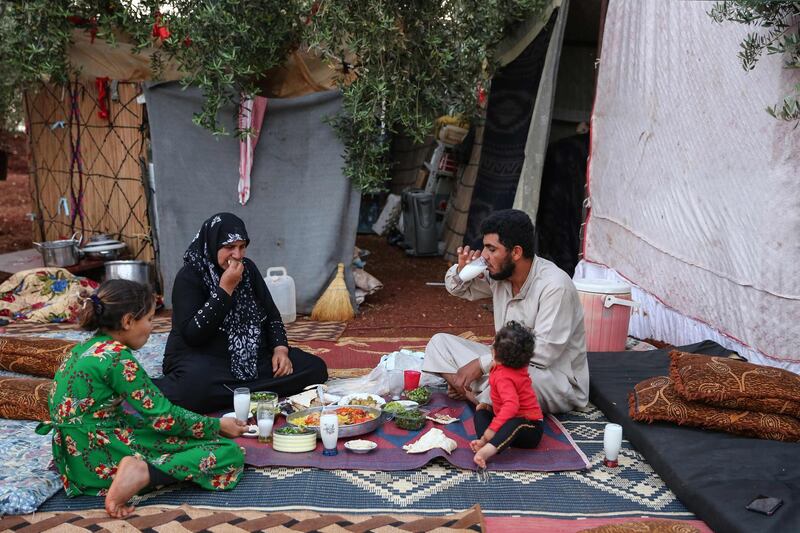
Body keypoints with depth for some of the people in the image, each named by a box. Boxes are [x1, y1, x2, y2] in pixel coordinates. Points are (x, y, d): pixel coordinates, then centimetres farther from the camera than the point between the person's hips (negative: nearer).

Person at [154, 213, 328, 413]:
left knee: (315, 368, -14)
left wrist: (280, 349, -7)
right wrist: (225, 289, -22)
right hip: (202, 359, -7)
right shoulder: (189, 276, -10)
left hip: (252, 357, 8)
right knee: (197, 389, -43)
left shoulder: (248, 269, 7)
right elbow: (192, 334, -20)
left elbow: (272, 315, 12)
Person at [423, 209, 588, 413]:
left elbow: (543, 353, -29)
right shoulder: (500, 273, -1)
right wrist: (461, 271, -8)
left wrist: (481, 363, -24)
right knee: (439, 342, 1)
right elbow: (457, 288, 18)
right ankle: (478, 396, -17)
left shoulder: (554, 287, -23)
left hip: (558, 380, -8)